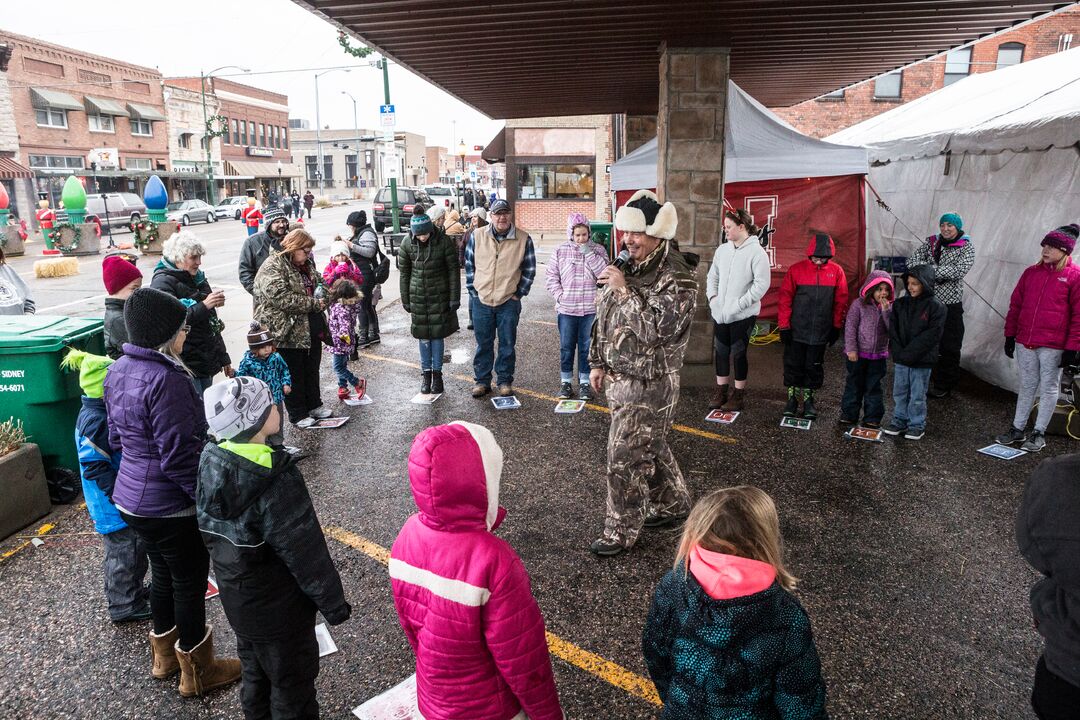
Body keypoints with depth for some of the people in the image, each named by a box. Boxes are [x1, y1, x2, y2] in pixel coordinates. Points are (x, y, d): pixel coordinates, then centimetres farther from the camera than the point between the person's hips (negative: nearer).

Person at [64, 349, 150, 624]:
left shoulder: (104, 412, 5)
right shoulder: (94, 421, -26)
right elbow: (95, 468, -26)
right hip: (112, 506, -10)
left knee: (135, 546, 22)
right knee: (122, 553, 5)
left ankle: (135, 591, 39)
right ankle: (124, 607, 20)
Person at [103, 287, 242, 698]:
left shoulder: (118, 372, 3)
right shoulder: (166, 379, -27)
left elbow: (118, 438, 13)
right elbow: (180, 456, -27)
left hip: (131, 498, 9)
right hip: (171, 507, -9)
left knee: (163, 573, 25)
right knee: (190, 583, 9)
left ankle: (165, 656, 43)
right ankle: (197, 671, 27)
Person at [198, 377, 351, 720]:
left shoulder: (213, 463, -9)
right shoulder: (276, 480, -34)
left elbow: (212, 532, 5)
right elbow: (305, 553, -26)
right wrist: (333, 602, -13)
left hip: (236, 599, 8)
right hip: (279, 609, -7)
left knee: (255, 672, 28)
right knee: (292, 682, 15)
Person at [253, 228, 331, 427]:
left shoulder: (306, 264, 11)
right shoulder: (272, 268, -17)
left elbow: (315, 285, 27)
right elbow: (282, 299, -28)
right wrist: (314, 304, -22)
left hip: (312, 329, 8)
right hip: (289, 332, -8)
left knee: (312, 370, 19)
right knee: (294, 374, 4)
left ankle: (314, 405, 34)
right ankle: (298, 414, 17)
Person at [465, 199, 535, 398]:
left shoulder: (523, 239, -5)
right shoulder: (477, 236, -1)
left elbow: (529, 269, 3)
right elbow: (469, 264, 7)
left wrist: (519, 293, -1)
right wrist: (473, 291, 3)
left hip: (509, 301, -1)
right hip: (481, 300, 1)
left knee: (507, 344, 8)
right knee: (483, 344, 10)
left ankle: (505, 381, 21)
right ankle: (482, 380, 22)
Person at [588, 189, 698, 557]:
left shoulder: (677, 277, -18)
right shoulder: (629, 266, 8)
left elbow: (658, 329, -28)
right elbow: (605, 317, 16)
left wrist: (625, 290, -27)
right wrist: (598, 362, 15)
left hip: (649, 384, -8)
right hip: (621, 376, 8)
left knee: (625, 457, -1)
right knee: (650, 447, 21)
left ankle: (621, 531, 15)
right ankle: (672, 503, 41)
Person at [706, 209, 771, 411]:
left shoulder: (757, 252, -11)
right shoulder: (722, 250, 6)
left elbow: (762, 284, -15)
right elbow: (713, 276, 14)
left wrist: (739, 304, -17)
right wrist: (712, 297, -1)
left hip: (743, 314, -5)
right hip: (720, 312, 5)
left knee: (738, 353, 3)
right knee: (721, 352, 11)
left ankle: (739, 394, 17)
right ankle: (721, 390, 25)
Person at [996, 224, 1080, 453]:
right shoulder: (1031, 272, 8)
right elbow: (1015, 305, 13)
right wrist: (1010, 335, 11)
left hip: (1053, 346, -4)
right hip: (1025, 343, 4)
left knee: (1049, 388, 6)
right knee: (1027, 386, 13)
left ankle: (1039, 433, 15)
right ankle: (1018, 429, 21)